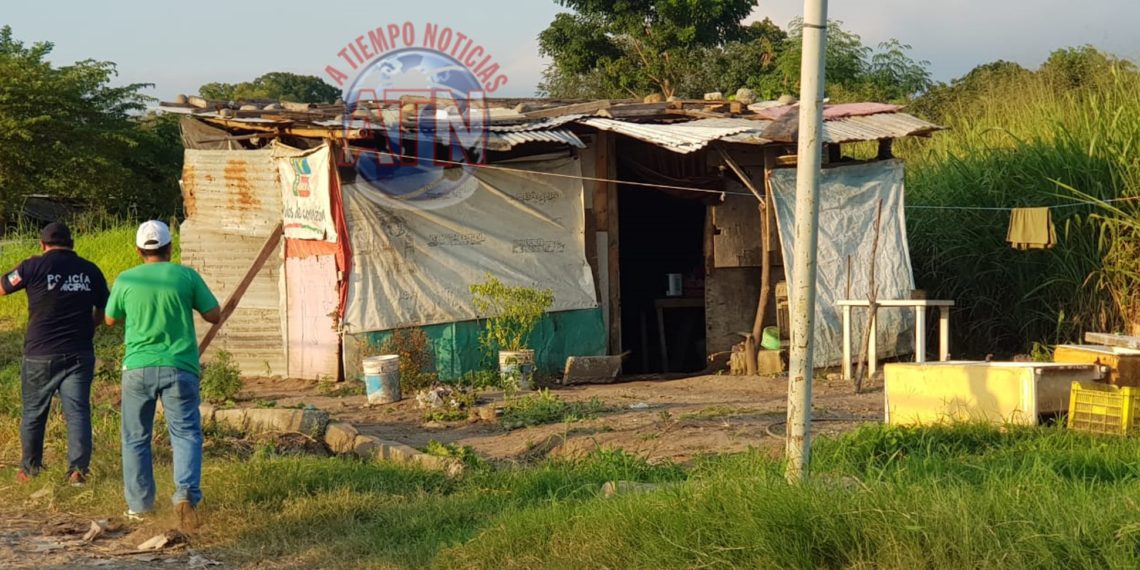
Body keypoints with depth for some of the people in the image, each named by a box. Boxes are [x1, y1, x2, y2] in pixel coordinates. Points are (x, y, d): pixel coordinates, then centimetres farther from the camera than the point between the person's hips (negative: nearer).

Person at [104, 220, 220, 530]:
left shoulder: (126, 280, 1)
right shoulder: (186, 276, -2)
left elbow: (111, 319, 15)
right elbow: (214, 315, 2)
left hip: (138, 368, 1)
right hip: (179, 367, -1)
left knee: (136, 437, 14)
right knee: (185, 432, 2)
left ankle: (139, 504, 20)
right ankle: (186, 492, -20)